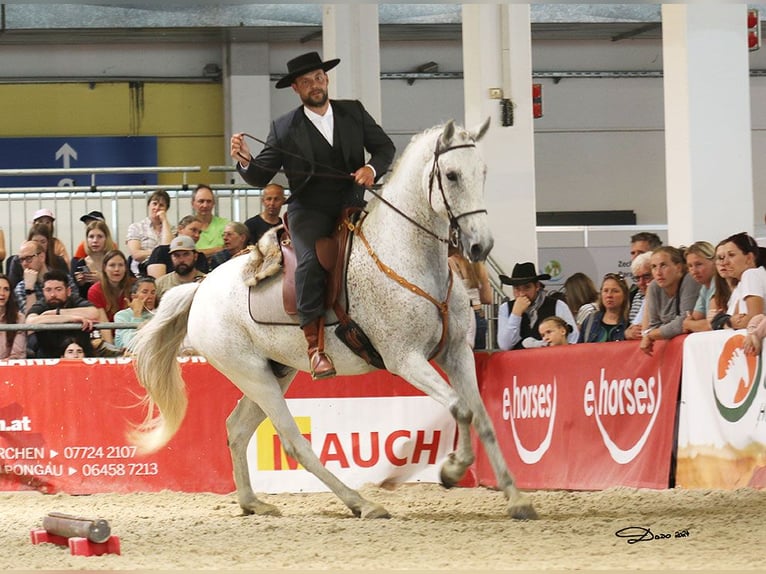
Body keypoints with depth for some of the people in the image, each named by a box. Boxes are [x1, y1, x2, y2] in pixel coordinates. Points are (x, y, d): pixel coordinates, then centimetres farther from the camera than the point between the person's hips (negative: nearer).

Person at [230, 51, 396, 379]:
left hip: (351, 204, 3)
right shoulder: (284, 129, 5)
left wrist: (372, 168, -8)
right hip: (309, 211, -3)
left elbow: (384, 147, 14)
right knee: (311, 261, -30)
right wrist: (245, 161, -18)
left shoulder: (354, 112, 12)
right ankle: (315, 345, -34)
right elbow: (260, 176, 4)